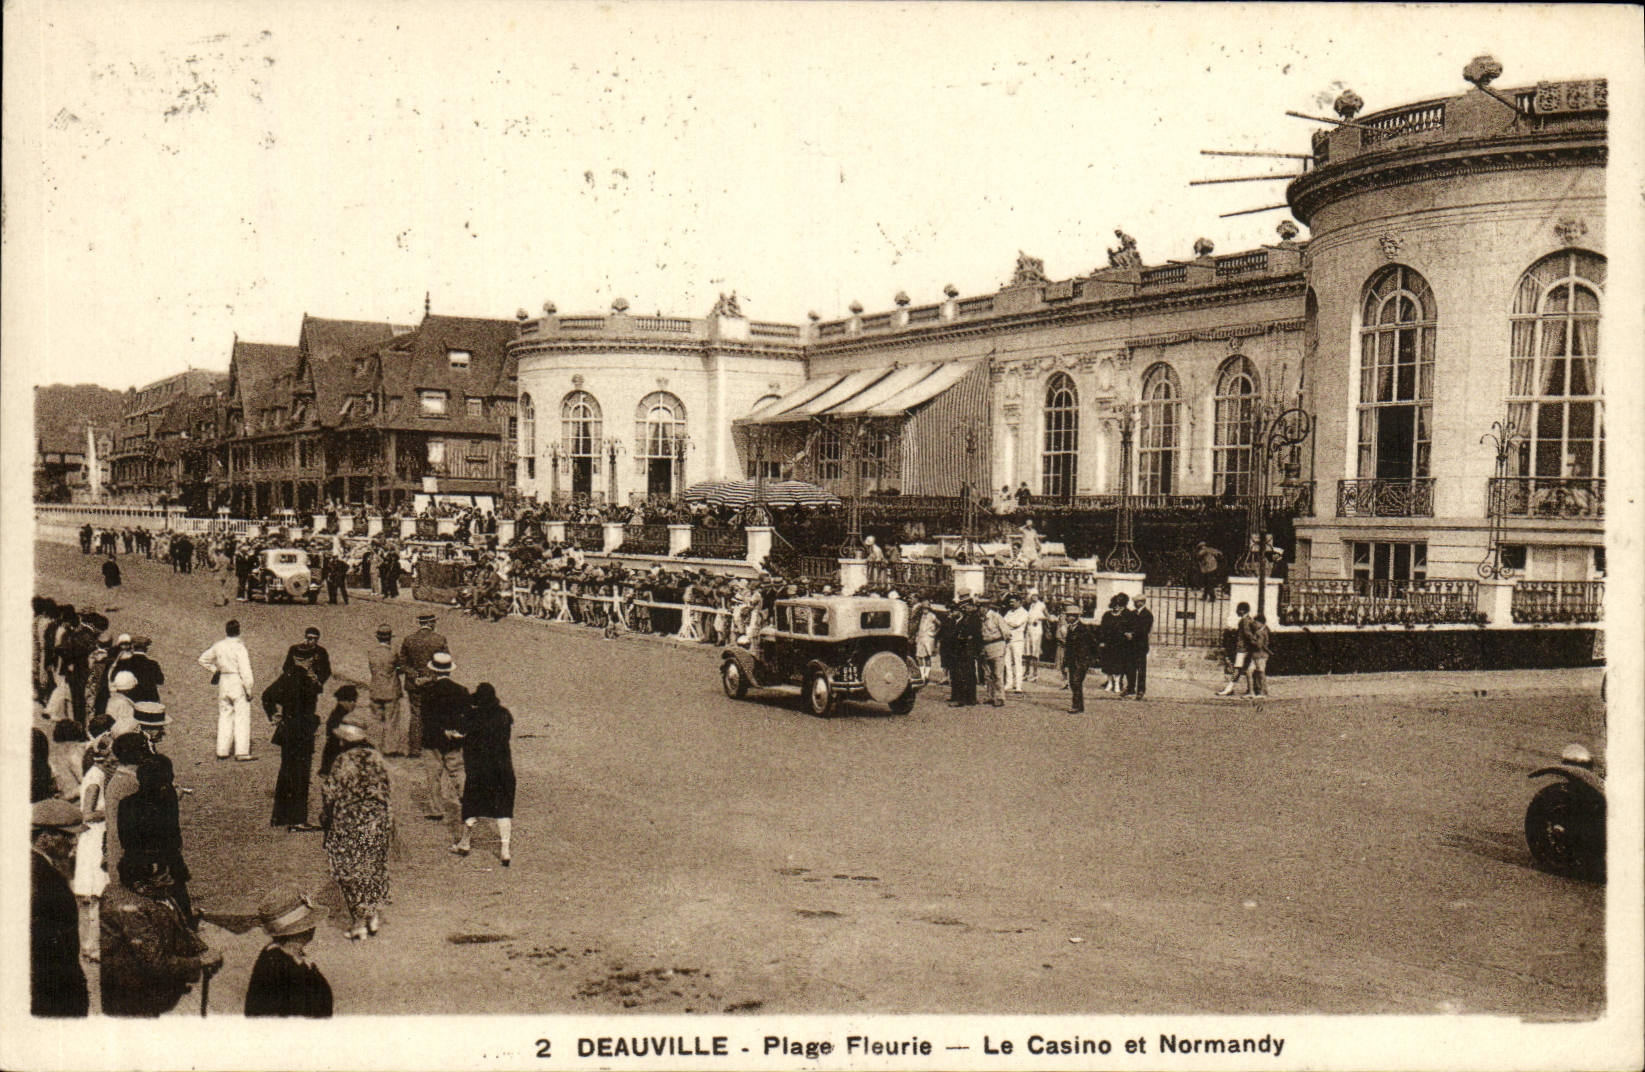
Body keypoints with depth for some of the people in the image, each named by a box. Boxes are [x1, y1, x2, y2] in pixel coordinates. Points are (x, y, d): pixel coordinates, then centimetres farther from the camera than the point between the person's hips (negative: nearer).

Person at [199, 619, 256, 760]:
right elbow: (245, 670, -16)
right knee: (242, 718, -3)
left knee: (224, 717, 13)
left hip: (223, 682, 6)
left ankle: (222, 750, 14)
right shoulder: (239, 647, -14)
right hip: (238, 684, -6)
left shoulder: (218, 646, 4)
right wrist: (248, 690, -11)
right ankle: (242, 752, -7)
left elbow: (203, 659, 19)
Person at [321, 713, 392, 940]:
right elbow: (385, 787, 6)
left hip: (348, 823, -4)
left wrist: (325, 820, 5)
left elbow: (330, 794, -11)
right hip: (378, 821, 5)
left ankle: (360, 922, 8)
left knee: (350, 871, 6)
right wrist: (388, 820, 16)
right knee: (375, 868, 17)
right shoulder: (376, 757, -1)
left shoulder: (342, 761, -15)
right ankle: (375, 916, 19)